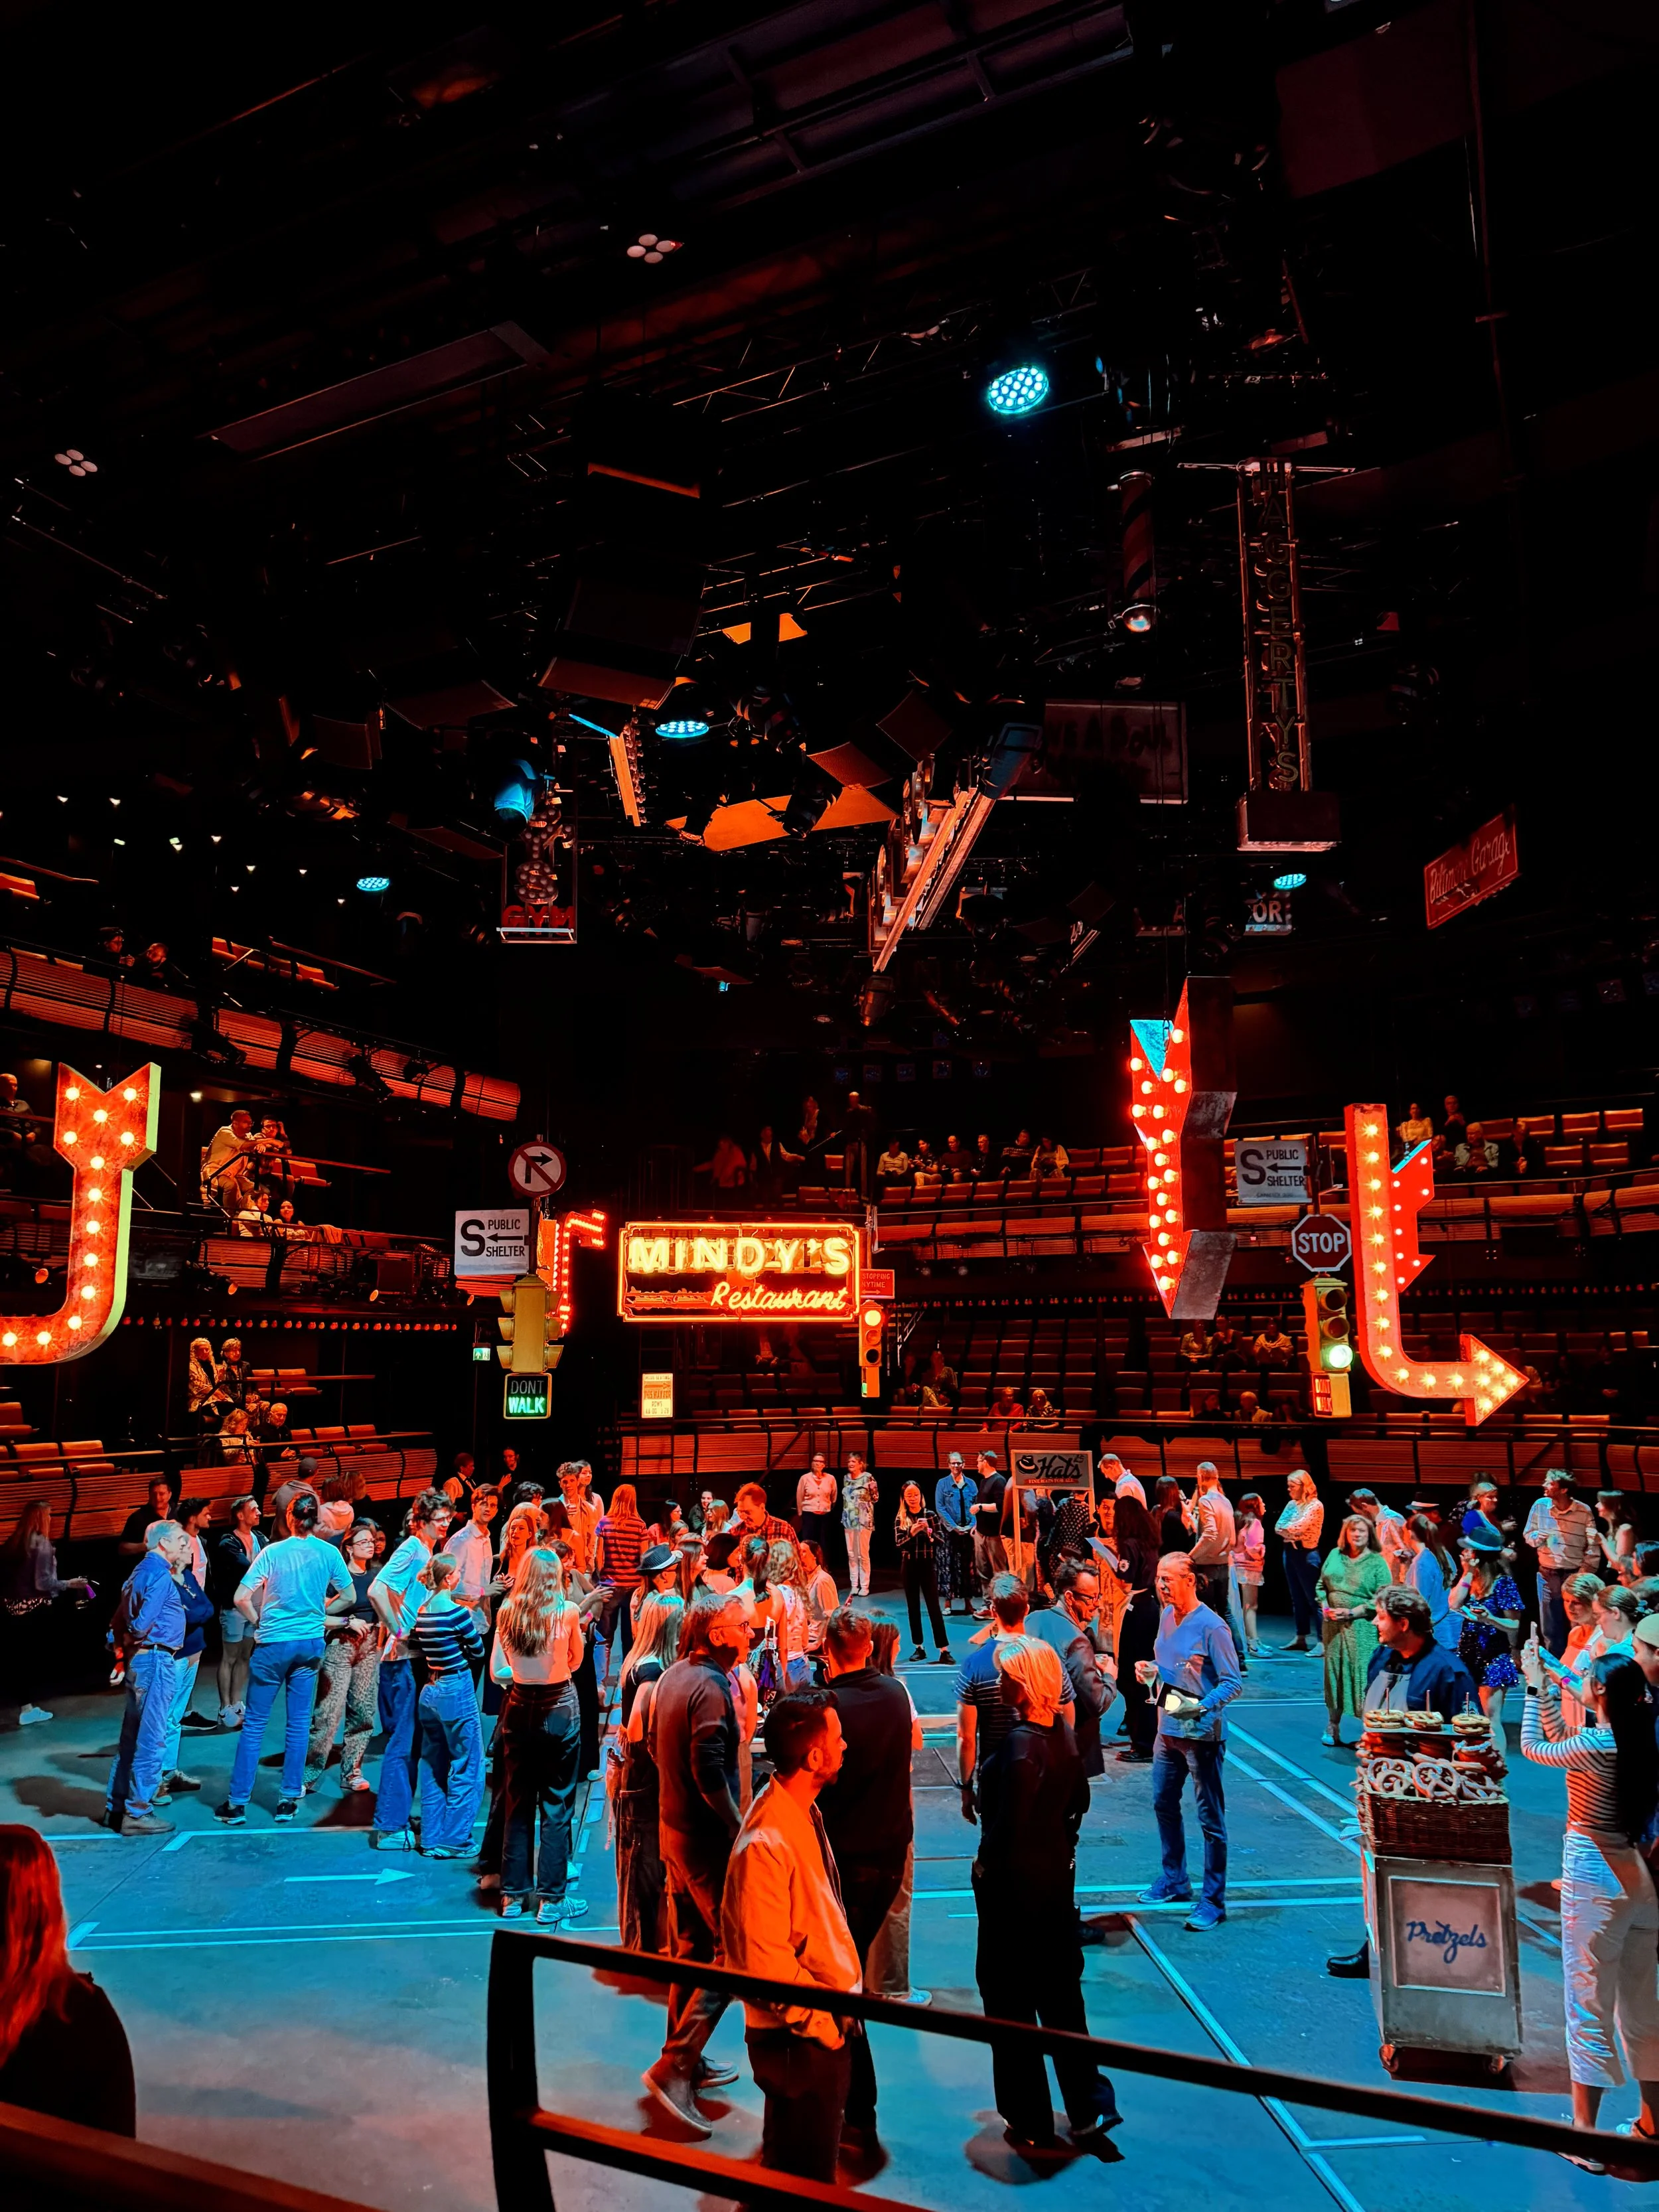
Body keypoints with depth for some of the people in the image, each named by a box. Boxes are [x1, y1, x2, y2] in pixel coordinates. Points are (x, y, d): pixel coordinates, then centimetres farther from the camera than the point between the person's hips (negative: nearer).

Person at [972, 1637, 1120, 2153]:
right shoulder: (1062, 1733, -2)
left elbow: (1009, 1823, -25)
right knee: (1060, 1993, 21)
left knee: (1010, 2002, 9)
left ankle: (1031, 2125, 21)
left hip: (1015, 1883, -8)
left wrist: (985, 1865, -10)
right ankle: (1090, 2108, 28)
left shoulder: (1020, 1743, -26)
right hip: (1058, 1874, 8)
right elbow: (1078, 1801, 9)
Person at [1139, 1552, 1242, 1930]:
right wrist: (1150, 1669, -1)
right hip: (1167, 1729, 9)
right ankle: (1175, 1880, 37)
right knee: (1163, 1804, 20)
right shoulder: (1166, 1616, 5)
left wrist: (1202, 1706, -29)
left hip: (1201, 1733, -8)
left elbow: (1233, 1682, -17)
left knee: (1210, 1818, 3)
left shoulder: (1212, 1626, -19)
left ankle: (1213, 1901, 14)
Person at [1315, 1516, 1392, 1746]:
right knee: (1333, 1672, 9)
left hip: (1362, 1627, -4)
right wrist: (1325, 1608, -2)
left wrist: (1352, 1612, -15)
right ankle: (1332, 1729, 20)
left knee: (1362, 1674, -8)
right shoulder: (1335, 1555, 11)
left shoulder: (1377, 1562, -3)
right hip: (1333, 1625, 4)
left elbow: (1382, 1597, -10)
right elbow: (1321, 1586, 15)